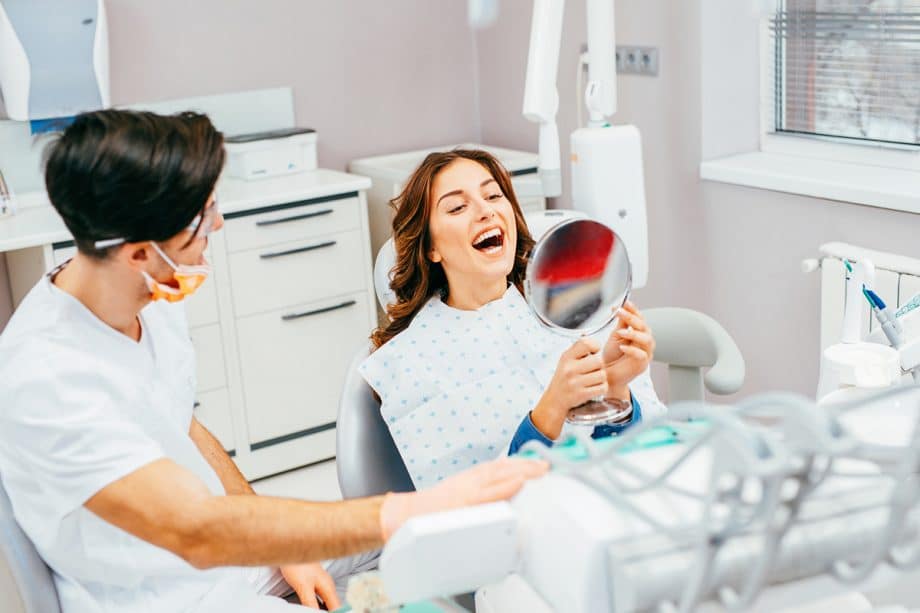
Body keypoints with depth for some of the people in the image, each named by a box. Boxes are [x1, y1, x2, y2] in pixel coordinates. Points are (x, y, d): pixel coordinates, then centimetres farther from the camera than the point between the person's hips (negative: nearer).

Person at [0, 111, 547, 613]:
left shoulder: (152, 296, -3)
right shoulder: (45, 376, -30)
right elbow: (196, 530, -37)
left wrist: (284, 547, 2)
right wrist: (415, 511, -41)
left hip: (239, 550, 8)